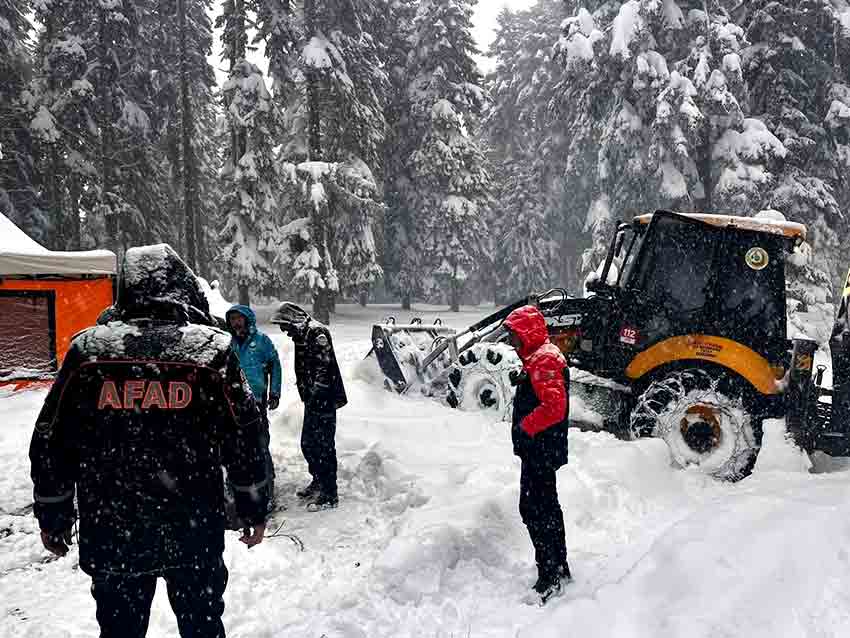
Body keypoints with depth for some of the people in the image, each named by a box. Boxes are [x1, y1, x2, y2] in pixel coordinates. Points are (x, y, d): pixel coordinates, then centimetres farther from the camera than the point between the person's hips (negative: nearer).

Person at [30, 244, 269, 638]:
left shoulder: (88, 349, -6)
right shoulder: (212, 348, -8)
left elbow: (51, 442, 0)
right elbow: (244, 439, -5)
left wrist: (53, 516, 14)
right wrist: (254, 510, 8)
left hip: (110, 535, 1)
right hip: (194, 532, -1)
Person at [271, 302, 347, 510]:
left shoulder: (317, 333, -15)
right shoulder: (302, 335, 16)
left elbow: (324, 368, -22)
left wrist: (315, 395, -22)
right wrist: (306, 395, 18)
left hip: (324, 401, -10)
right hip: (312, 401, 10)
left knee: (323, 446, -5)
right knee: (308, 444, 18)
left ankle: (329, 494, 2)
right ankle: (318, 481, 34)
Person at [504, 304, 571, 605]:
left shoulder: (544, 360, -18)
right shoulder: (537, 357, 16)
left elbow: (554, 407, -28)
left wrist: (524, 428, -19)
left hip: (541, 450, -11)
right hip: (540, 449, 11)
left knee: (534, 509, -7)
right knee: (547, 507, 19)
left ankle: (550, 579, 0)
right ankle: (560, 570, 32)